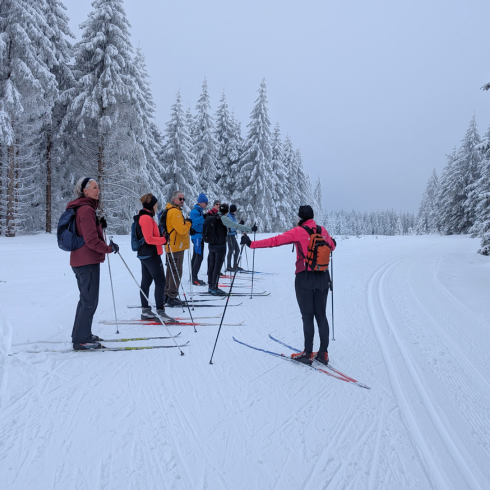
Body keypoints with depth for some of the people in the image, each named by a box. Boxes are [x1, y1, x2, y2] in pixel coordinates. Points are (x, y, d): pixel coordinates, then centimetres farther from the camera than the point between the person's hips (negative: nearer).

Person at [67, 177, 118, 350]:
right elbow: (91, 240, -20)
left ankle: (80, 335, 29)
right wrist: (109, 248, -9)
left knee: (86, 299, 19)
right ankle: (82, 340, 4)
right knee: (90, 301, -3)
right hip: (88, 261, -10)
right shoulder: (87, 209, -16)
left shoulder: (80, 208, 16)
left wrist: (99, 224, 9)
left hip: (79, 261, 10)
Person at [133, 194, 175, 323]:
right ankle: (160, 312, -6)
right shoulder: (147, 218, -17)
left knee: (146, 282, 12)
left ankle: (145, 310, 18)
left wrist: (161, 239, 9)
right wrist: (164, 240, -14)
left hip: (144, 254, 10)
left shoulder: (142, 217, 15)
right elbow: (149, 239, -23)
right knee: (160, 282, -7)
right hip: (151, 255, -10)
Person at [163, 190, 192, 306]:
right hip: (176, 246, -11)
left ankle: (167, 294, 27)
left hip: (172, 247, 11)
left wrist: (185, 222, 7)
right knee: (176, 272, -5)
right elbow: (181, 229, -23)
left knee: (171, 271, 18)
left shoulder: (171, 210, 16)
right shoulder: (175, 212, -17)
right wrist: (188, 223, -6)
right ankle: (172, 297, 0)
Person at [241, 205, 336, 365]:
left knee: (307, 316, 2)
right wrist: (332, 242, 48)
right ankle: (323, 353, 15)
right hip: (323, 278, 5)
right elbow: (332, 246, 24)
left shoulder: (299, 231, -9)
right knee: (321, 315, 11)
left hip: (305, 278, -5)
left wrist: (252, 243, -13)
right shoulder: (323, 231, 6)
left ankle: (308, 354, 7)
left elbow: (275, 240, -16)